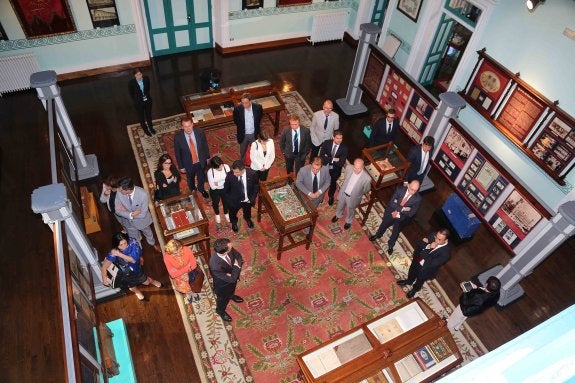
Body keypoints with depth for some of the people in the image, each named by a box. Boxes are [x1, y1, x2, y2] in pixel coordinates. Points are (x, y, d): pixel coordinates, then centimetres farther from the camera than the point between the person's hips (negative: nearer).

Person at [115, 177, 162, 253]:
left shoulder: (143, 194, -38)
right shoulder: (119, 193, -30)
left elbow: (143, 214, -30)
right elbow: (118, 211, -18)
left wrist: (126, 211, -26)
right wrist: (131, 214, -32)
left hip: (142, 220, -2)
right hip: (129, 221, 2)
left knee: (147, 233, 30)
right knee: (134, 239, 28)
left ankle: (152, 243, 63)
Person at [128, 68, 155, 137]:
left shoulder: (146, 78, -16)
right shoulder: (131, 82, -23)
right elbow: (131, 94, -7)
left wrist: (146, 95, 10)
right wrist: (136, 101, 1)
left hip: (148, 100, 3)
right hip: (139, 103, -2)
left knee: (148, 115, 24)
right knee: (141, 117, 18)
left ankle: (150, 127, 49)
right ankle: (145, 129, 41)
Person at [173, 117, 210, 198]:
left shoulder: (200, 132, -22)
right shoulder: (178, 137, -26)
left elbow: (205, 146, -5)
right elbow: (177, 153, -13)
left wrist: (207, 158, 4)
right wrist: (181, 166, -6)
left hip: (201, 162, 1)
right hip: (188, 164, -1)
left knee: (201, 177, 28)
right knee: (190, 179, 27)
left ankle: (201, 189, 61)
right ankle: (192, 191, 60)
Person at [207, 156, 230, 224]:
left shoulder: (226, 167, -25)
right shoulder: (210, 172, -30)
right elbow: (213, 186, -26)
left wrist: (218, 183, -28)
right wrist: (224, 181, -28)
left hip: (225, 189, 2)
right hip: (215, 191, -2)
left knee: (225, 202, 27)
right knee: (215, 203, 26)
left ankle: (226, 213, 59)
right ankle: (217, 214, 59)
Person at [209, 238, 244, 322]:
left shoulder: (228, 249, -31)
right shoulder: (216, 266, -48)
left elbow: (238, 255, -11)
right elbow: (231, 278, -37)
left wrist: (237, 266, -28)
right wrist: (237, 266, -28)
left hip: (232, 277, 5)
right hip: (223, 285, -5)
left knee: (232, 290, 38)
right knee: (224, 298, 28)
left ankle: (231, 296, 72)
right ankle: (220, 311, 60)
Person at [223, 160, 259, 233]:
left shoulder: (252, 174, -28)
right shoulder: (230, 175, -30)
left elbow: (256, 187, -9)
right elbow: (226, 190, -12)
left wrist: (252, 199, -13)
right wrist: (229, 201, -9)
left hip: (247, 200, 1)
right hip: (234, 201, -1)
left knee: (247, 212, 33)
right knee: (233, 214, 28)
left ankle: (248, 218, 68)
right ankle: (234, 222, 63)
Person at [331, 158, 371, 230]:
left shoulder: (367, 178, -36)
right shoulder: (349, 167, -26)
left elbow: (366, 189, -13)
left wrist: (358, 194, 3)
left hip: (353, 197, -3)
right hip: (343, 192, 3)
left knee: (350, 210, 27)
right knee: (340, 206, 31)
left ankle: (348, 221, 59)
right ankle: (338, 215, 64)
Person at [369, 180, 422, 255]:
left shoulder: (418, 199, -27)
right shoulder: (400, 189, -24)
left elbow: (411, 213, -22)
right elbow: (391, 203, -24)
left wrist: (398, 214, -23)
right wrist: (403, 208, -32)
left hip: (402, 218, -1)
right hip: (391, 212, 1)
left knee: (395, 233, 22)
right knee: (383, 225, 26)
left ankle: (390, 245, 52)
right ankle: (377, 235, 60)